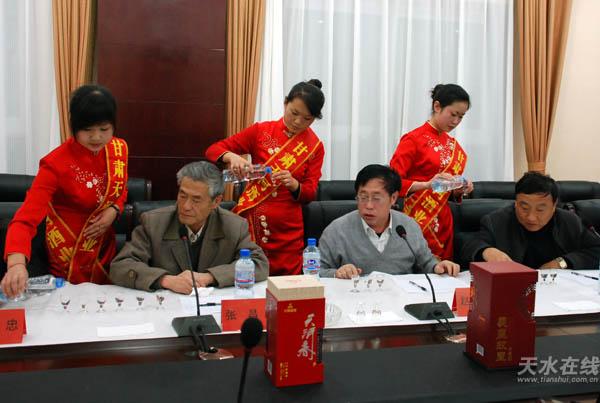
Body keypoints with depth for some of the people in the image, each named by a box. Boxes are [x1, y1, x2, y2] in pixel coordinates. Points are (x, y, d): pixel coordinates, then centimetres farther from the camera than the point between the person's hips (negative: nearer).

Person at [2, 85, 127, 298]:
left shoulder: (119, 149, -8)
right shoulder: (56, 164, -25)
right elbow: (26, 217, -34)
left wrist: (113, 211, -13)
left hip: (105, 245, 5)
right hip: (70, 252, -5)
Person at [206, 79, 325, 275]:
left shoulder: (315, 147, 3)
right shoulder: (261, 131, 1)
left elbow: (310, 193, 1)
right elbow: (213, 150, 0)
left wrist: (294, 185, -21)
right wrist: (231, 156, -22)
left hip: (287, 230, 1)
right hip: (251, 222, -1)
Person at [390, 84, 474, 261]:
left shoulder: (453, 144, 13)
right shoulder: (414, 139, -7)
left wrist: (461, 189, 1)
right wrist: (427, 184, -25)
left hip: (443, 222, 6)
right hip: (418, 219, -6)